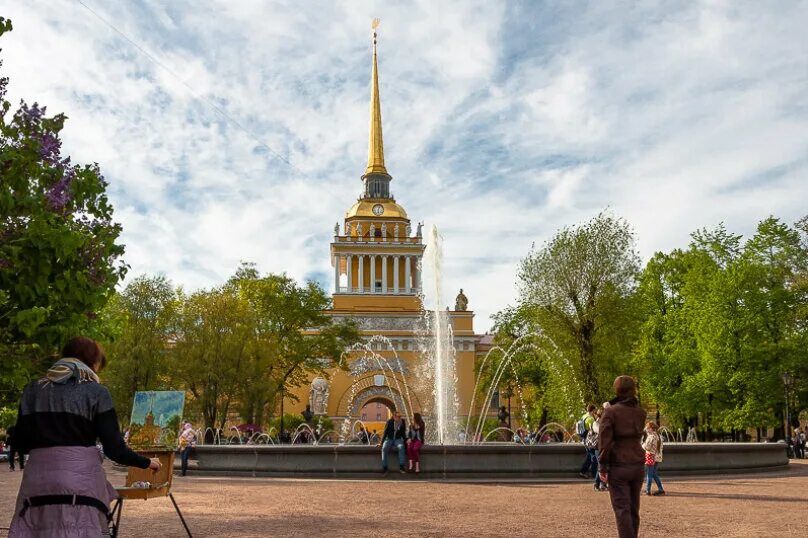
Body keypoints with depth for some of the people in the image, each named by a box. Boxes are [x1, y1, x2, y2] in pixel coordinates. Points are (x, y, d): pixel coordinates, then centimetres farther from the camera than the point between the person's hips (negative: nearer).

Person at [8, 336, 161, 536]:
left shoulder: (32, 390, 10)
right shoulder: (96, 392, -2)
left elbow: (22, 443, 11)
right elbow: (114, 448, -6)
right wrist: (146, 462, 10)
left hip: (36, 482, 4)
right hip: (80, 480, -4)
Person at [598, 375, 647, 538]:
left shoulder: (611, 411, -11)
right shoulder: (640, 412, 3)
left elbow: (604, 441, -15)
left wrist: (603, 467, -8)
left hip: (618, 466, -5)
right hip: (638, 465, 5)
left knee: (622, 510, -2)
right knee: (634, 509, 15)